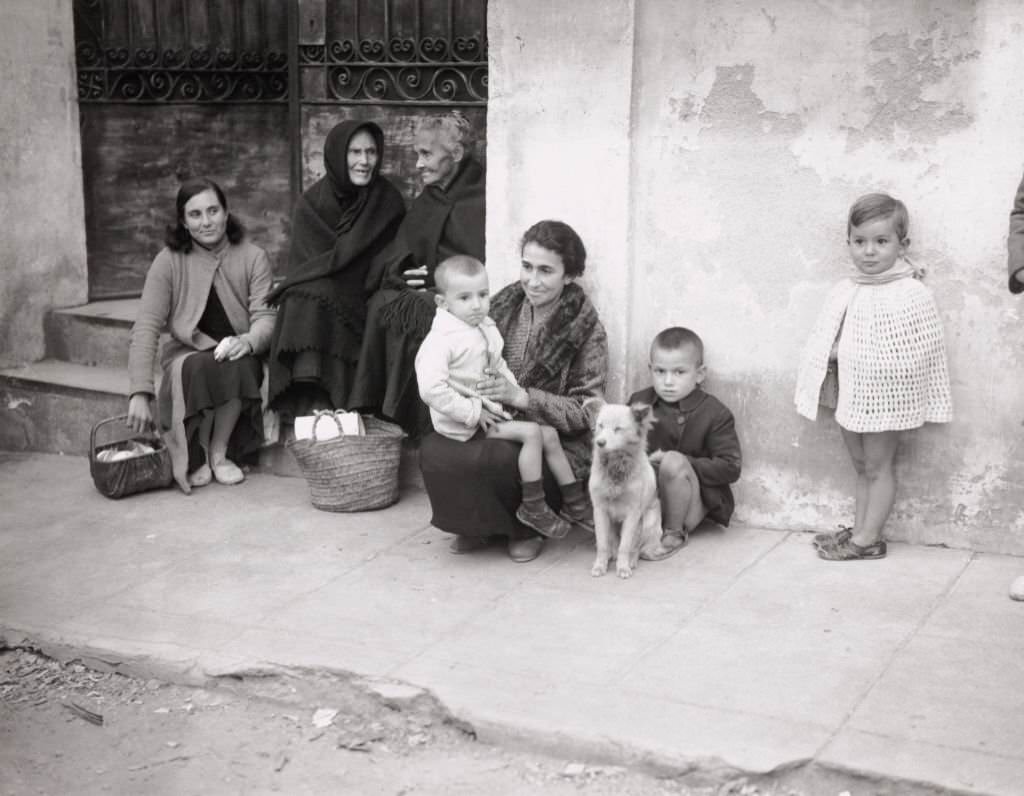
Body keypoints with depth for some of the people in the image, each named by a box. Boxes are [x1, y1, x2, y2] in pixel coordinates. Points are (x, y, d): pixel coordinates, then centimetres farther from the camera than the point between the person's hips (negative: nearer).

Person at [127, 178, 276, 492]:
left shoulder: (253, 257, -2)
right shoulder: (169, 262, -5)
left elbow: (265, 315, -9)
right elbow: (146, 328, -11)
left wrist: (249, 341, -36)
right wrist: (140, 393, -22)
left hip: (236, 353, 1)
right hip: (187, 353, -1)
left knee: (237, 366, -34)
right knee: (200, 370, -35)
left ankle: (220, 453, -12)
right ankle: (196, 458, -12)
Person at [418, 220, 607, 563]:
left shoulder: (586, 330, -8)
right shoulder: (505, 306, 5)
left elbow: (586, 413, -11)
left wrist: (520, 396, -23)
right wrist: (477, 401, -11)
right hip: (498, 429, 5)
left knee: (465, 459, -31)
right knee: (432, 449, -26)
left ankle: (524, 528, -1)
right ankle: (481, 524, 3)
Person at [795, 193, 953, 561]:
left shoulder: (911, 295, -16)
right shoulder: (845, 292, 2)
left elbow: (911, 356, -17)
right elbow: (824, 341, 11)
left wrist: (857, 356, -18)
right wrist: (834, 354, -9)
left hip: (883, 395, -6)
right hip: (849, 392, 6)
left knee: (877, 466, 7)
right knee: (861, 466, 17)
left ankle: (868, 540, 16)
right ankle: (859, 531, 27)